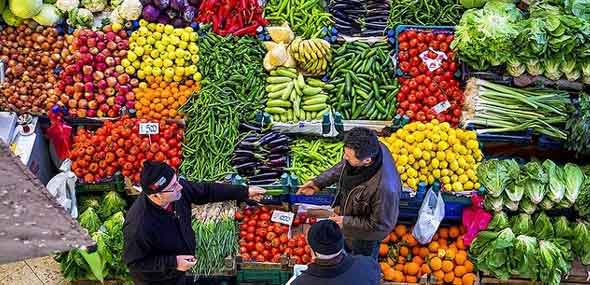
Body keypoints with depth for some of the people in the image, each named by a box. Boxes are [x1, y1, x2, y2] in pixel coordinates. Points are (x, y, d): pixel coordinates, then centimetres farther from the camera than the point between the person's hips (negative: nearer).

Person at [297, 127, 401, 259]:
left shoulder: (384, 187, -47)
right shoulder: (369, 149, -27)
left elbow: (381, 225, -30)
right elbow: (343, 167, -3)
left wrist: (346, 222, -25)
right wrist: (318, 182, -8)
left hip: (364, 234, -6)